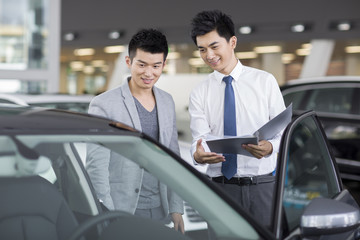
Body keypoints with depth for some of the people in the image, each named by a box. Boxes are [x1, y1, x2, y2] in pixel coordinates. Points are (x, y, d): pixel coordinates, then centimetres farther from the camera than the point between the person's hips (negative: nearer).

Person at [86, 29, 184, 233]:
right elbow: (96, 166, -10)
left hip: (159, 211, 5)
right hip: (121, 212, -5)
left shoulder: (167, 103, 10)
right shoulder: (103, 105, -8)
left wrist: (176, 209, 9)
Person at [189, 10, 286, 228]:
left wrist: (270, 147, -20)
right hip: (221, 186, 1)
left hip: (263, 185, -1)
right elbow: (201, 139, -3)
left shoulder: (265, 81, 4)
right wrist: (198, 155, -26)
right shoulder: (200, 93, 6)